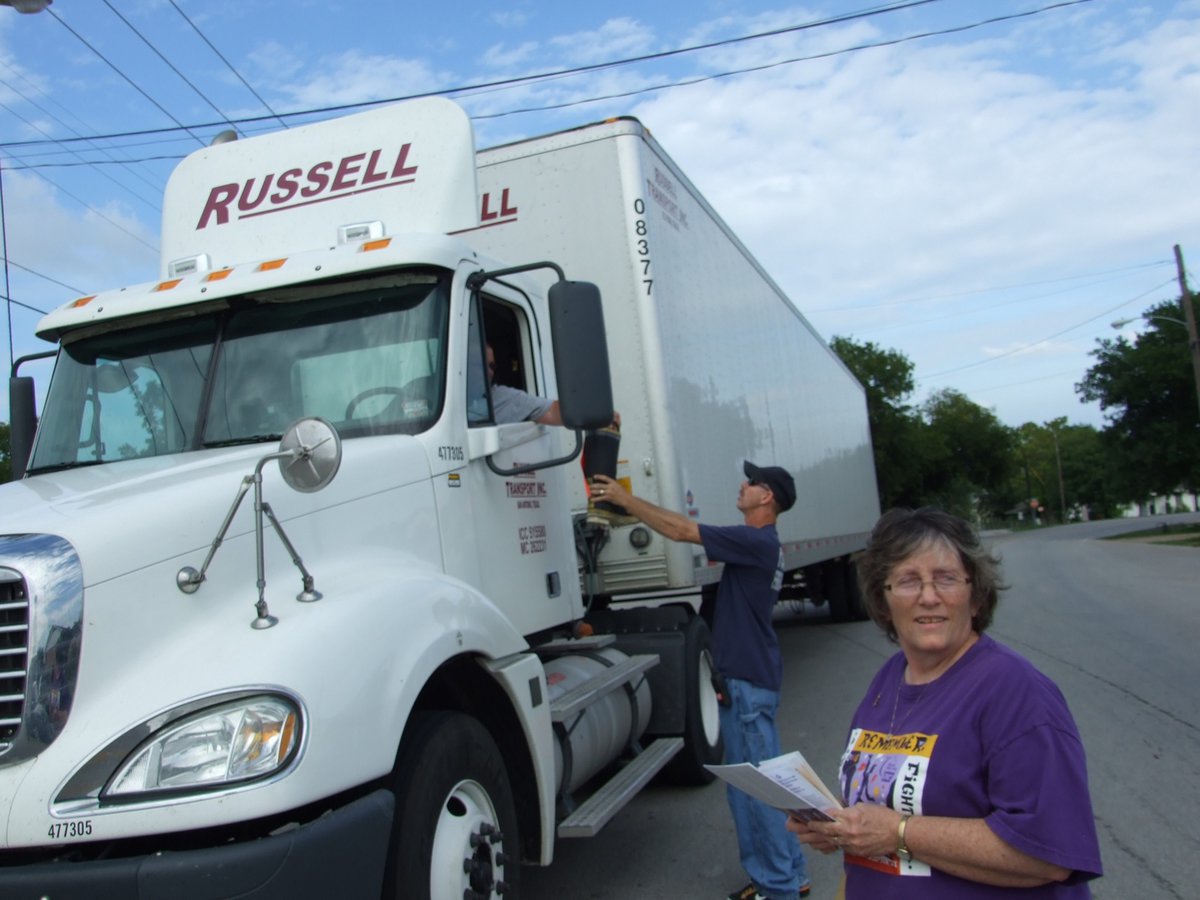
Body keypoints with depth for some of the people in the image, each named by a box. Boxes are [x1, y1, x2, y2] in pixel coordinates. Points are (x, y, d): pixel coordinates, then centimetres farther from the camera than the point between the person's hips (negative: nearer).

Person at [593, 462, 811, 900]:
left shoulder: (755, 541, -18)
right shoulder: (760, 543, 13)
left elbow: (680, 531, -20)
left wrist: (625, 498, -14)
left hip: (748, 678, -10)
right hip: (745, 672, 10)